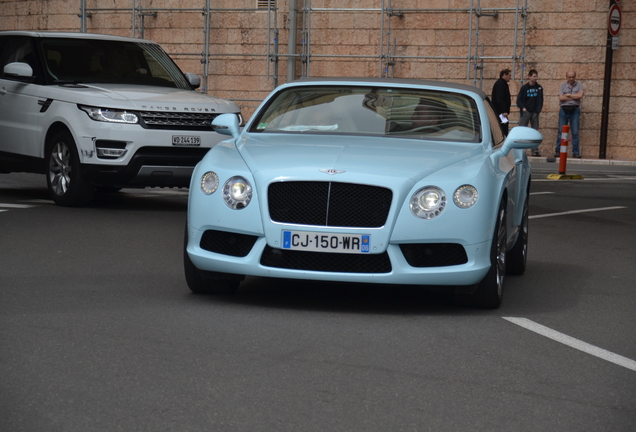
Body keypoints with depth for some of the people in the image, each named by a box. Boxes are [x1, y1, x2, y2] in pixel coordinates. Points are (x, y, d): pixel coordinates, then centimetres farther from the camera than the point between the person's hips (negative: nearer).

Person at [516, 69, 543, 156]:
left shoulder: (539, 88, 7)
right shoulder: (524, 88, -1)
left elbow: (541, 100, 15)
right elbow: (519, 100, 0)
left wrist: (539, 108, 2)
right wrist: (523, 108, -12)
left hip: (535, 112, 3)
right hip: (526, 112, -3)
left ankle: (535, 150, 5)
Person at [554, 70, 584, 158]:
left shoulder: (579, 85, 6)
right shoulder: (563, 85, 7)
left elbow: (580, 95, -11)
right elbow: (561, 98, -7)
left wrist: (568, 95, -7)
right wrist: (574, 97, -7)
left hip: (575, 110, -1)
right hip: (564, 110, 1)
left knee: (575, 132, -1)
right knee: (561, 132, 1)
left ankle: (576, 152, 3)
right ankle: (558, 151, 5)